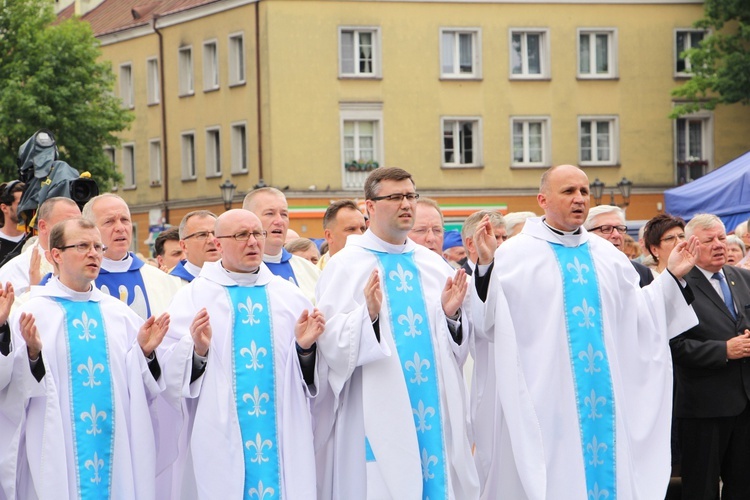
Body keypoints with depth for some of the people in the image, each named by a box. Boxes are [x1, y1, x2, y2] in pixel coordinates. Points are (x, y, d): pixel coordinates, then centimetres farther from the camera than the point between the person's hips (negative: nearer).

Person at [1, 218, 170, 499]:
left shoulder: (121, 315, 11)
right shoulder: (31, 313, -1)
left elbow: (142, 388, 9)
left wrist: (145, 352, -8)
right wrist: (32, 354, -23)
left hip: (117, 451, 3)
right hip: (55, 454, -3)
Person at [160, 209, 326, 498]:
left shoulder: (289, 295, 11)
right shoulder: (193, 296, 2)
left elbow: (312, 377, 8)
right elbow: (172, 372, -6)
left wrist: (305, 347, -11)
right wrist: (197, 351, -24)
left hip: (285, 439, 3)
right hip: (221, 440, -2)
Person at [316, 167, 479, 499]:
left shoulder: (433, 264, 12)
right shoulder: (345, 265, -3)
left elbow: (458, 347, 13)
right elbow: (330, 344, -12)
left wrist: (452, 315, -6)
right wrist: (367, 315, -27)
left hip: (435, 413, 5)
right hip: (377, 418, -5)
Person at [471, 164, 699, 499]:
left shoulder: (607, 255, 14)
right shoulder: (515, 254, -3)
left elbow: (638, 314, 16)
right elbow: (491, 323, -11)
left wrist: (672, 277, 12)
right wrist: (486, 266, -23)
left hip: (604, 394, 5)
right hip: (544, 396, -5)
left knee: (606, 470, 5)